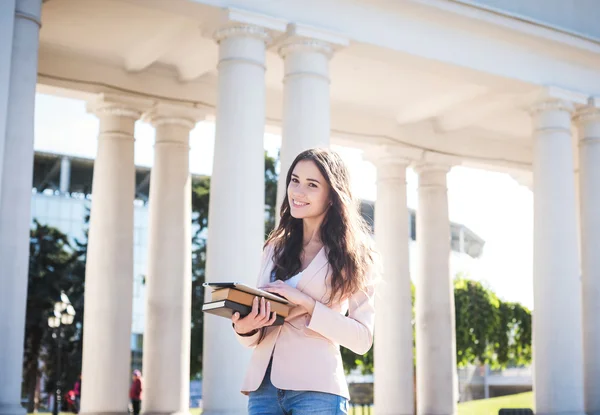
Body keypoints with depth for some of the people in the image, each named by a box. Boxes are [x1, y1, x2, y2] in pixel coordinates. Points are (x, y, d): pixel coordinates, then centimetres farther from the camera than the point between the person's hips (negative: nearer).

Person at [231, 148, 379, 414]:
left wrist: (309, 306, -15)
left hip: (316, 390, -4)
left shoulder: (351, 253, 1)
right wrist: (245, 328, -8)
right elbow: (254, 339, 14)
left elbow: (363, 338, -6)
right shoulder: (275, 248, 14)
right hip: (262, 386, 4)